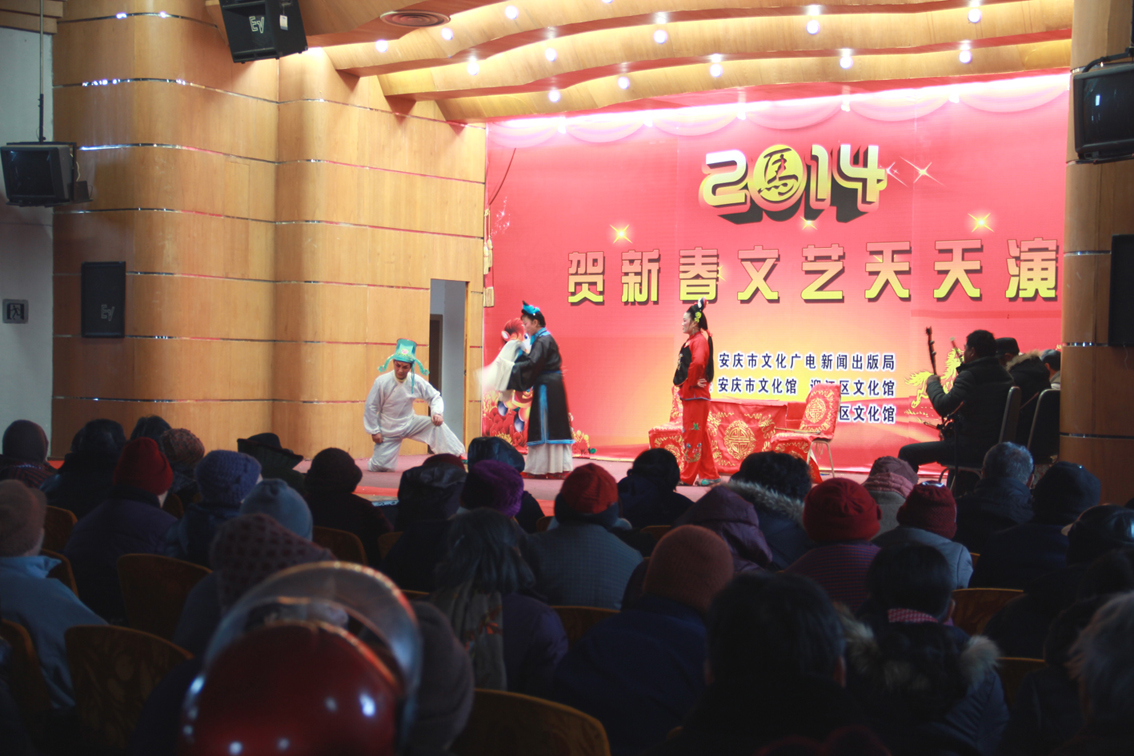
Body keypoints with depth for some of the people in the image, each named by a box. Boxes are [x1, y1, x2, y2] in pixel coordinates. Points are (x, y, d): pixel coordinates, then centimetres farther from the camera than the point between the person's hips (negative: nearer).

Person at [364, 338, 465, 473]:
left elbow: (434, 397, -1)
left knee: (436, 424, -21)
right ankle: (377, 459, 30)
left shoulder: (416, 382, -11)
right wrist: (374, 431, -10)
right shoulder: (381, 382, -19)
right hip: (388, 431, -2)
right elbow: (370, 407, -11)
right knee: (380, 468, -7)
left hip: (410, 424, 2)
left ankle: (458, 457, -18)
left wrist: (437, 412, -21)